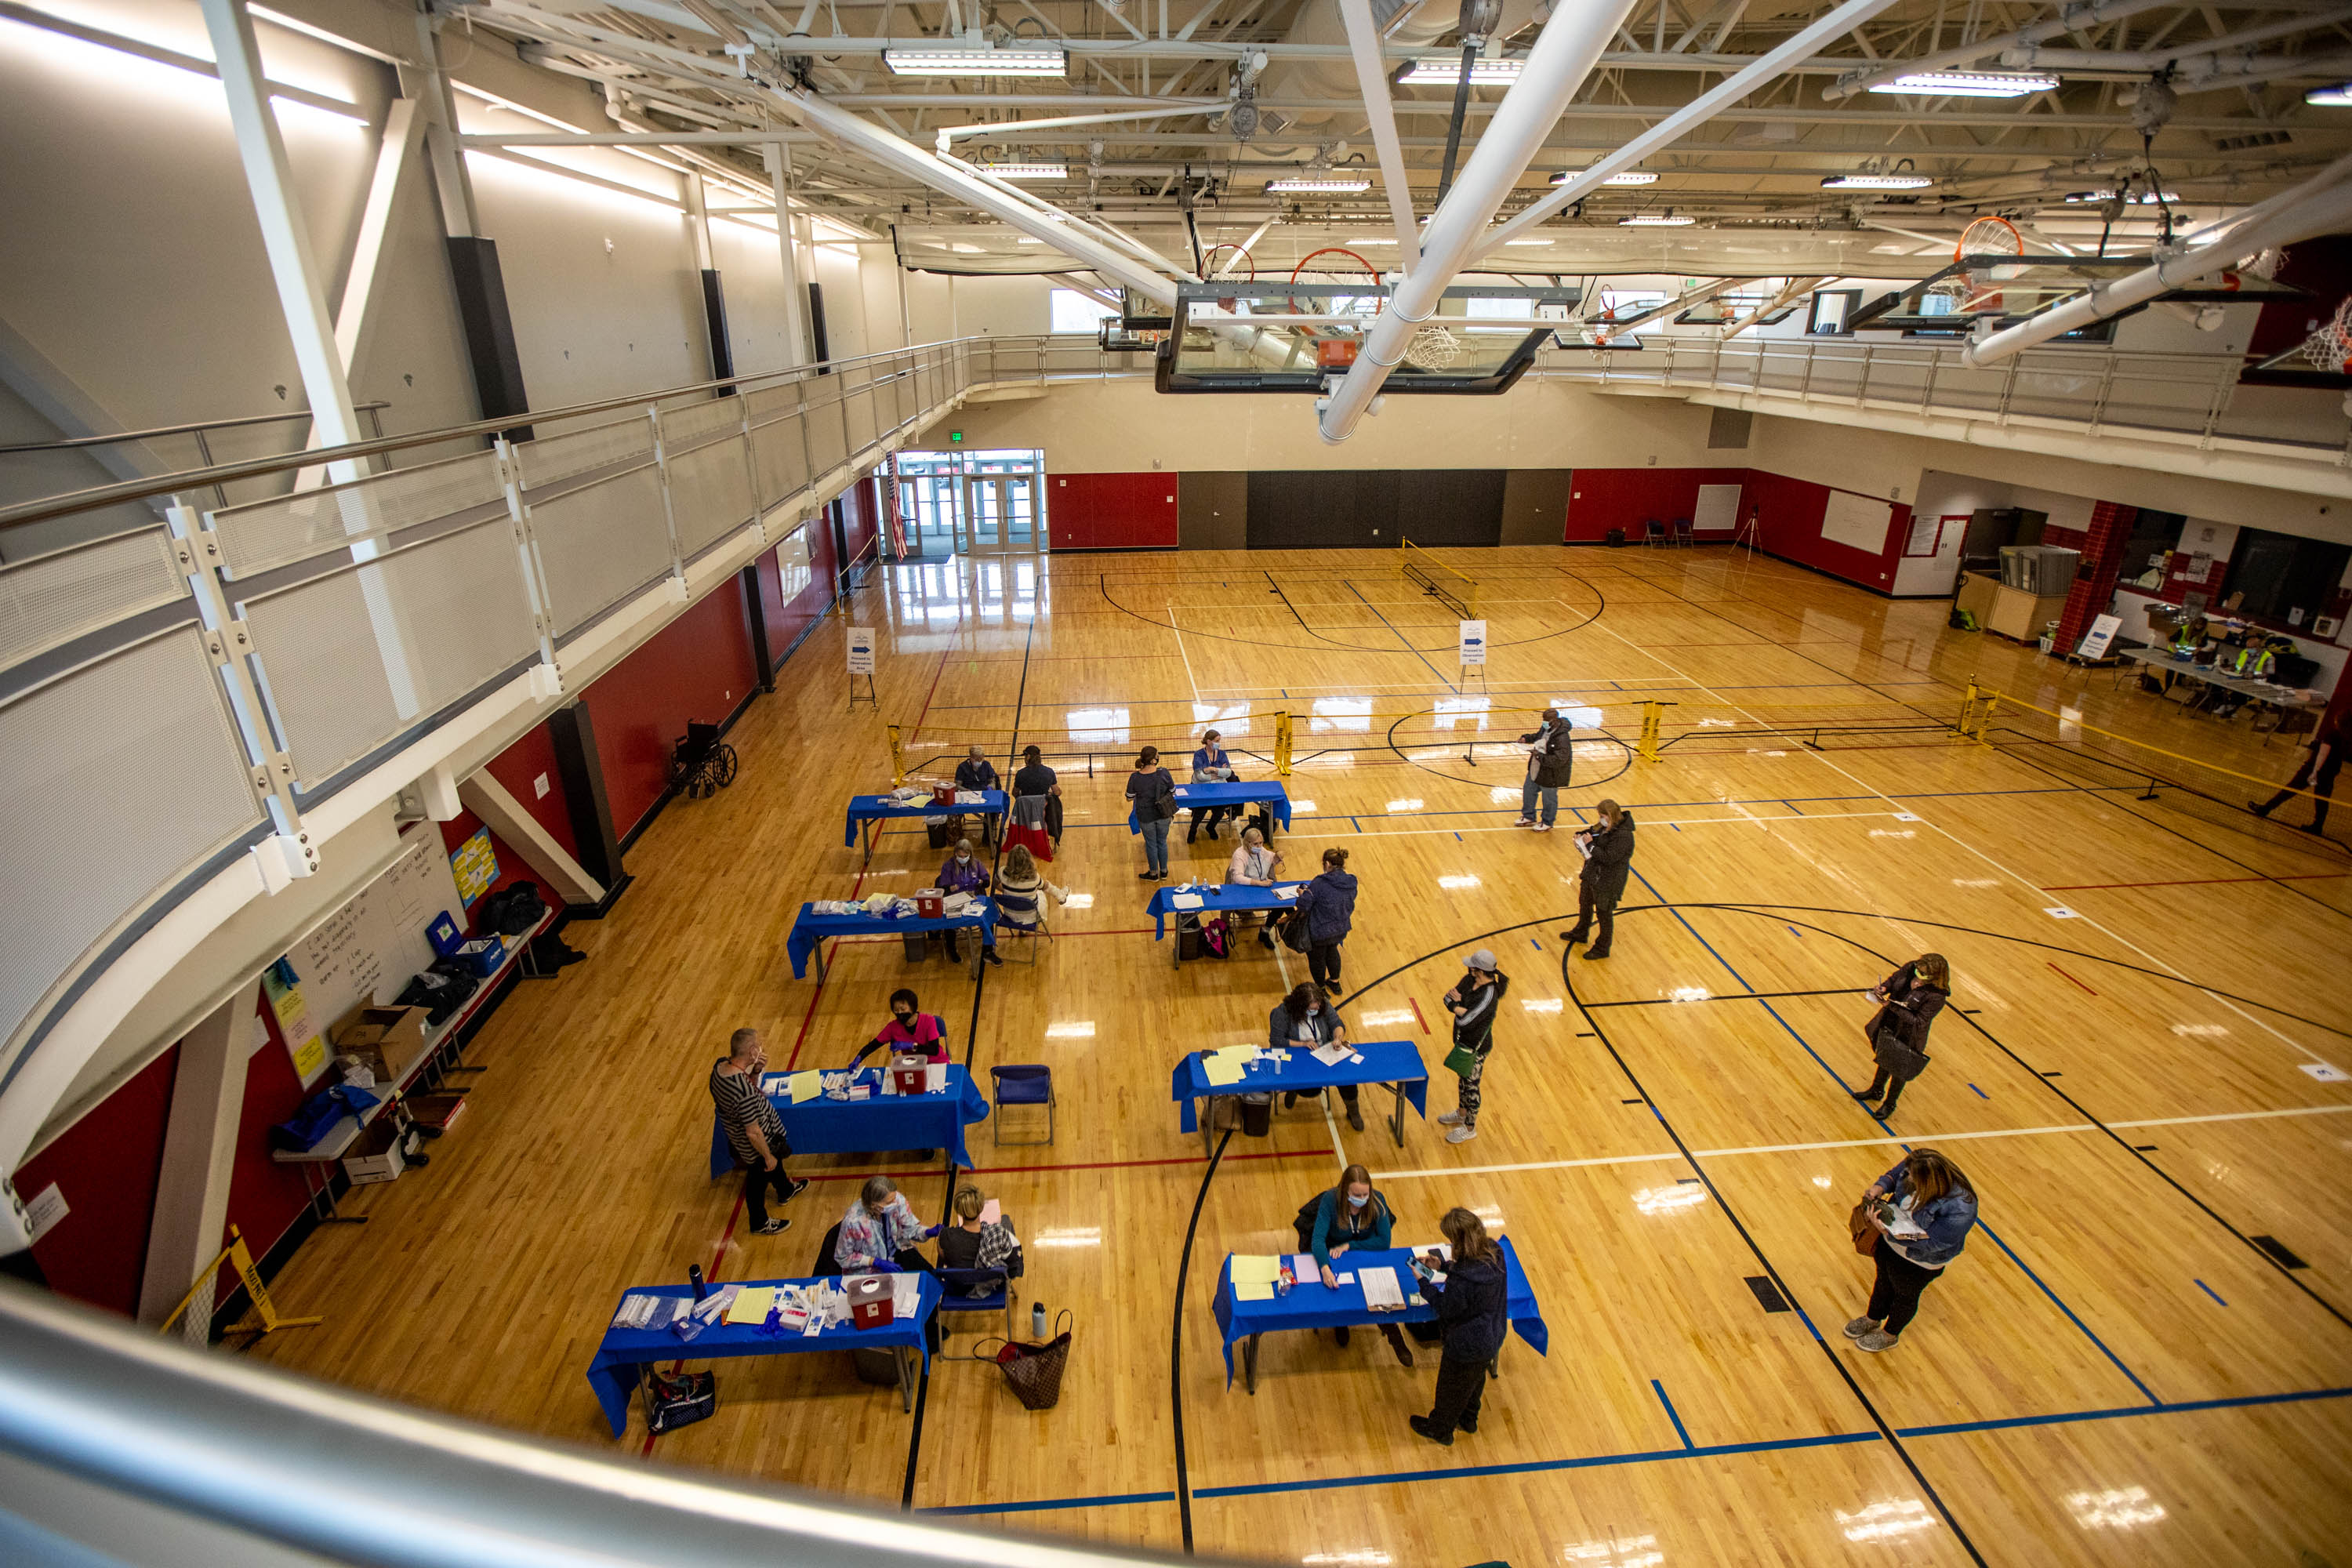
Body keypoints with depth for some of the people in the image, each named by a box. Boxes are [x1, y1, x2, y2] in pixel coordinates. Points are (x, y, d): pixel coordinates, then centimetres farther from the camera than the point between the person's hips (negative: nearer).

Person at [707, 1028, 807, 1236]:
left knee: (773, 1158, 34)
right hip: (754, 1146, -8)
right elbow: (753, 1133, -31)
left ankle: (786, 1190, 62)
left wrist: (755, 1071, -17)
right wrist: (768, 1157, -15)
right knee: (758, 1180, 20)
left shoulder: (720, 1064, -19)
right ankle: (759, 1224, 47)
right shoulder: (744, 1093, -43)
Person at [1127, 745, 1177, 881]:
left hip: (1146, 816, -1)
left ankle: (1153, 874, 33)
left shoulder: (1135, 778, -20)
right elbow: (1172, 791, -6)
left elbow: (1130, 797, -6)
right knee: (1162, 842, 21)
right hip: (1163, 814, 1)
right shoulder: (1163, 773, -19)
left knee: (1151, 844, 17)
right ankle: (1164, 872, 37)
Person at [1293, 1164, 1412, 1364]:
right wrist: (1325, 1268, -50)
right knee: (1335, 1286, -24)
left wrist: (1349, 1245, -24)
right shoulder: (1330, 1200, -26)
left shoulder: (1377, 1201, -21)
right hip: (1334, 1257, -1)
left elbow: (1384, 1242, -18)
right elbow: (1318, 1238, -33)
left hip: (1368, 1255, 1)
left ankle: (1392, 1332, 6)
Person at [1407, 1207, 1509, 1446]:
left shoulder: (1462, 1279, -41)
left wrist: (1423, 1282, -16)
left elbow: (1446, 1309, -24)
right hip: (1491, 1336, 7)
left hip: (1466, 1348, -7)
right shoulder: (1493, 1251, -18)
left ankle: (1440, 1430, 47)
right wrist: (1441, 1265, -5)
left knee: (1452, 1388, 21)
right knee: (1475, 1379, 33)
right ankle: (1468, 1420, 59)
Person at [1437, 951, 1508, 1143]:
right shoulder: (1469, 980, -7)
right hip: (1462, 1041, 8)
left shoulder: (1489, 995, -33)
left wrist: (1457, 1004, -16)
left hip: (1476, 1048, -8)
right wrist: (1459, 1007, -27)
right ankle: (1462, 1113, 49)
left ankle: (1470, 1128, 29)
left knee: (1470, 1085, 10)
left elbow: (1466, 1021, -33)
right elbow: (1448, 998, -5)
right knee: (1463, 1078, 26)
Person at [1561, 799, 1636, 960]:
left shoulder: (1623, 835, -30)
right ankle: (1581, 933, 52)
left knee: (1604, 914, 9)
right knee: (1585, 904, 28)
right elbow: (1593, 831, 17)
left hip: (1608, 883, -9)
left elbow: (1608, 858, -31)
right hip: (1592, 875, 9)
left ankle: (1602, 948, 27)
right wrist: (1582, 836, -4)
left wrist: (1590, 845, -26)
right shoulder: (1605, 827, -4)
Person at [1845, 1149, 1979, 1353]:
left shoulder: (1960, 1209, -41)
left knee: (1905, 1296, 26)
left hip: (1918, 1263, -5)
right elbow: (1894, 1175, -3)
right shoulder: (1916, 1168, -26)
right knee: (1883, 1282, 31)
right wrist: (1879, 1188, -23)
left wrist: (1888, 1232, -38)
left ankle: (1889, 1335, 55)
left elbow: (1931, 1244, -33)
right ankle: (1872, 1319, 60)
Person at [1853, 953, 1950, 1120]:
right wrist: (1883, 988, -19)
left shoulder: (1937, 996, -33)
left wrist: (1891, 1006, -34)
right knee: (1884, 1059, 29)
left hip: (1907, 1038, -6)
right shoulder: (1910, 968, -17)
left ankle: (1890, 1104, 42)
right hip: (1888, 1025, 6)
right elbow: (1893, 979, 2)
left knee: (1899, 1071, 17)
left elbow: (1918, 1021, -28)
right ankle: (1876, 1090, 55)